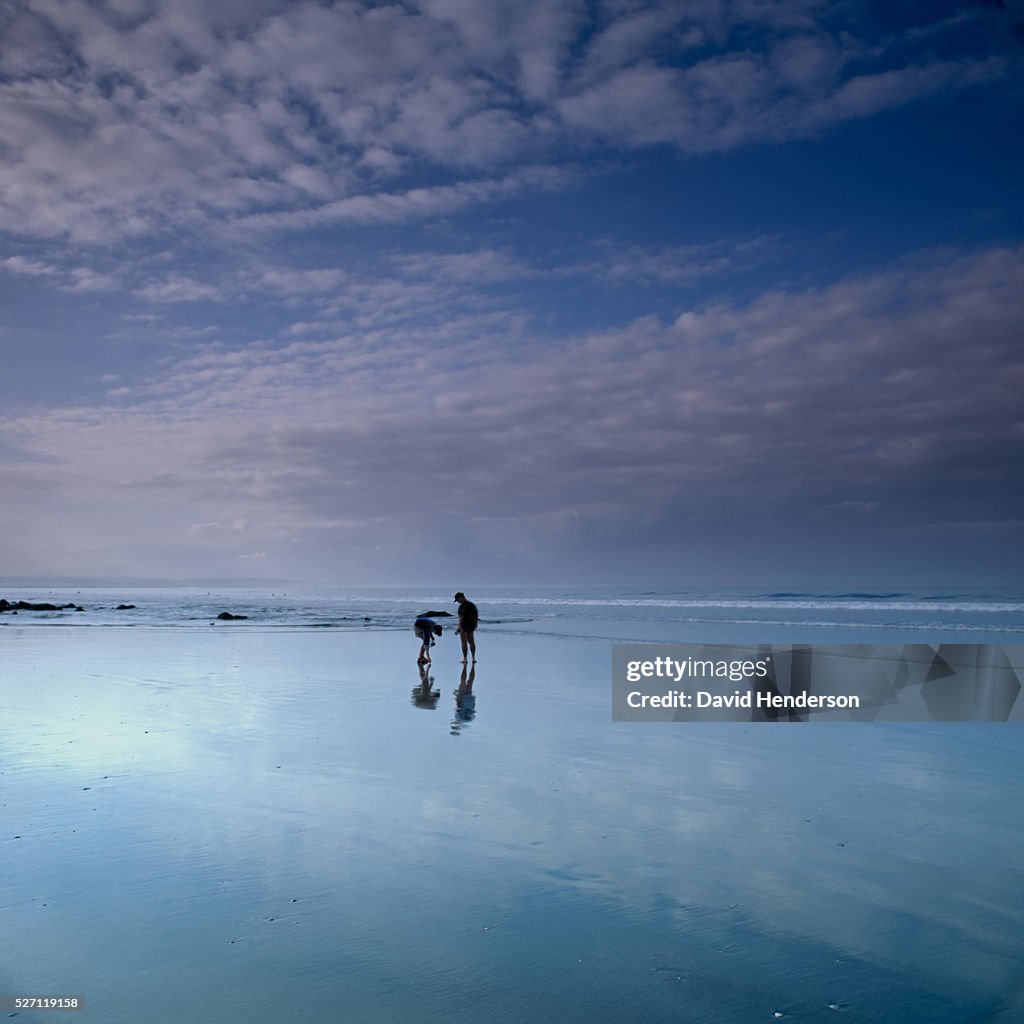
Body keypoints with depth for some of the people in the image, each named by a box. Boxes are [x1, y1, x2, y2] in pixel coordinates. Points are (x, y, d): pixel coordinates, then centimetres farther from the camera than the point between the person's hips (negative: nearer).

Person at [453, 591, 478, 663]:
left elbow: (461, 617, -21)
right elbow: (476, 615, 15)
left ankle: (465, 659, 1)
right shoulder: (472, 604, 10)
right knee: (471, 642, 13)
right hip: (471, 626, 8)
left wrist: (459, 627, -21)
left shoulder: (462, 606, -15)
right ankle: (473, 658, 13)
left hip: (464, 626, -8)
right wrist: (475, 625, 23)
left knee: (464, 643, -1)